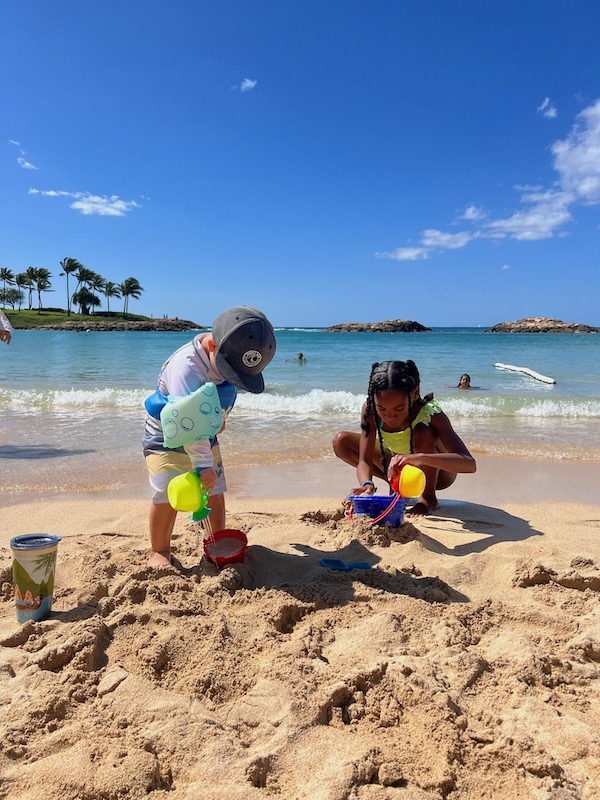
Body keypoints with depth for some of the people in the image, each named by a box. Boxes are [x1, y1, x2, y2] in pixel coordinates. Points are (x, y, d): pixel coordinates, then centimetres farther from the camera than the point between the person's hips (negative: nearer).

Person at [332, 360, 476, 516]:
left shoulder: (430, 413, -35)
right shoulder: (371, 410, -25)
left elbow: (470, 464, -46)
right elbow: (364, 460, -23)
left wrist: (420, 457, -61)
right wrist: (367, 484, -47)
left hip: (436, 472, -4)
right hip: (400, 468, 4)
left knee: (423, 431, -37)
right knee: (341, 441, -14)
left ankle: (428, 498, -12)